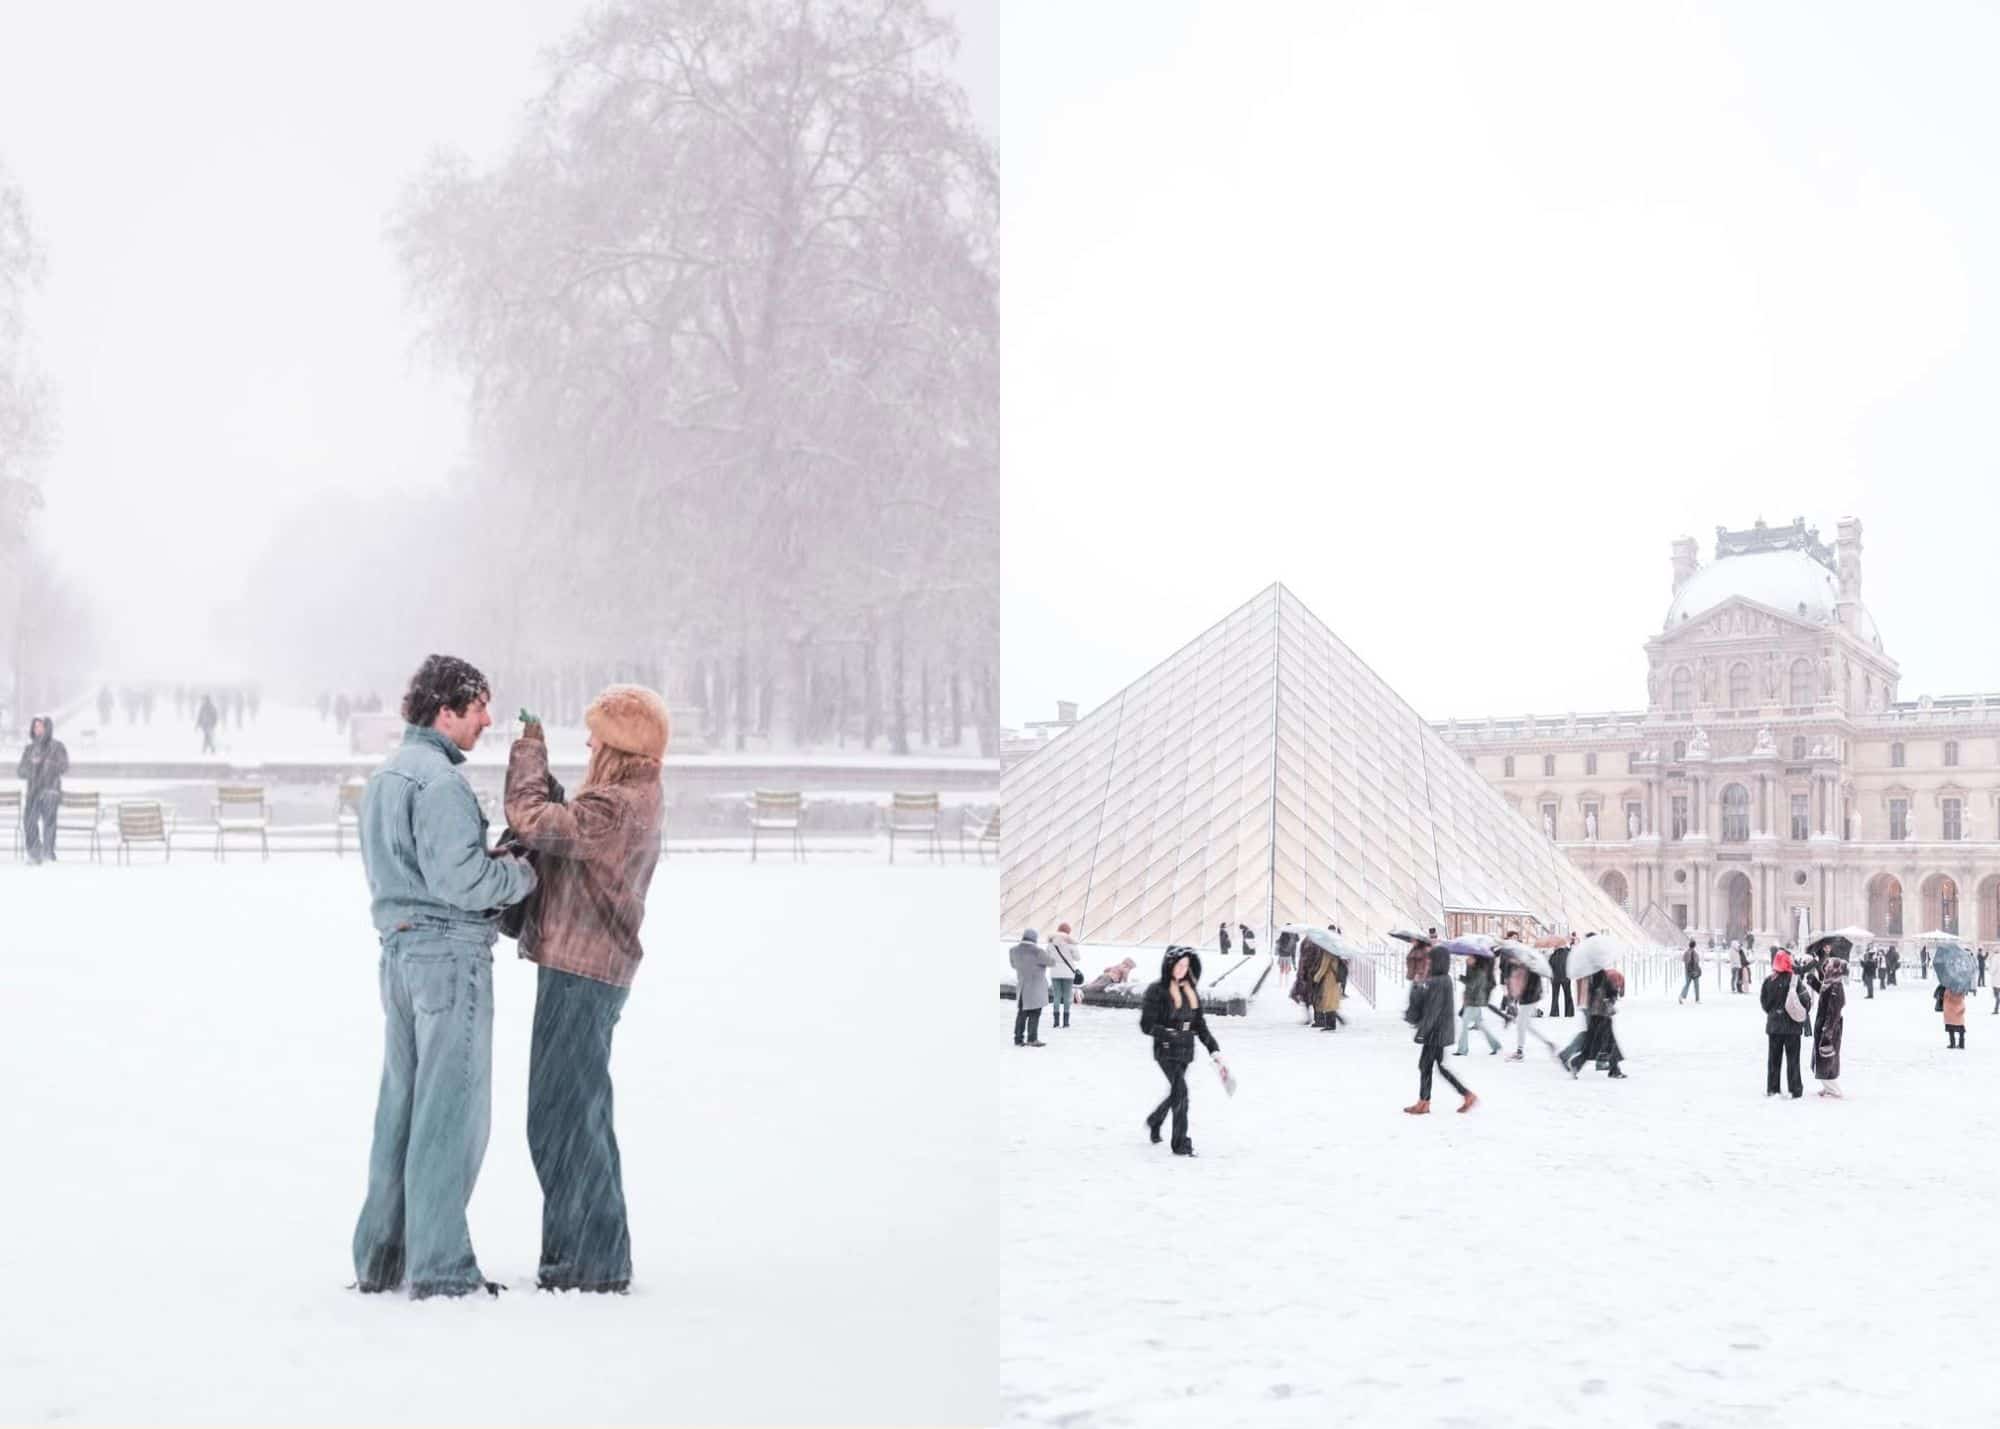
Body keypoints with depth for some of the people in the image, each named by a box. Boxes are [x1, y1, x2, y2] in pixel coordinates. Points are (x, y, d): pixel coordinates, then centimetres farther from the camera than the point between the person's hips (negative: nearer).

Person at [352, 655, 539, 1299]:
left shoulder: (383, 776, 16)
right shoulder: (439, 780, -15)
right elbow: (459, 876, -23)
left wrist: (492, 861, 11)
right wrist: (521, 873, -6)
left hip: (398, 950, 9)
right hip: (450, 952, -9)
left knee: (401, 1105, 14)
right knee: (451, 1110, -5)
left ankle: (380, 1258, 19)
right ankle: (440, 1267, -2)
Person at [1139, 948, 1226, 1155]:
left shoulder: (1191, 992, 10)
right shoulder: (1157, 991, -9)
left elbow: (1200, 1025, 11)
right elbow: (1146, 1025, -12)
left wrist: (1214, 1051, 3)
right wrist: (1172, 1034, -23)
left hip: (1185, 1053, 6)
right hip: (1166, 1052, -6)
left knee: (1175, 1092, 16)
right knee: (1180, 1091, -14)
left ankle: (1154, 1122, 44)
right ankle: (1181, 1144, -6)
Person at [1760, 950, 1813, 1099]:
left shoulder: (1768, 981, -6)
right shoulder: (1795, 980, -13)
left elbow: (1764, 1002, 2)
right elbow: (1805, 1001, -11)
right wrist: (1803, 1015, 8)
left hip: (1773, 1025, 2)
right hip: (1792, 1025, -2)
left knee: (1773, 1057, 11)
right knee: (1792, 1058, 5)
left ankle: (1772, 1088, 13)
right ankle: (1795, 1089, 6)